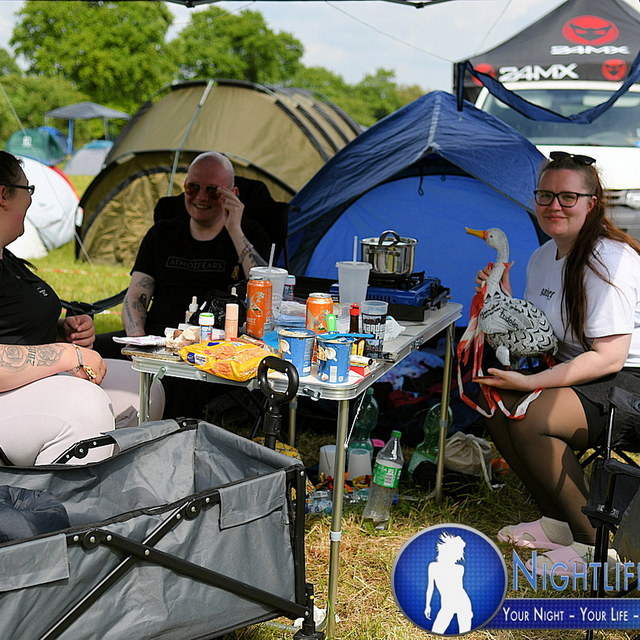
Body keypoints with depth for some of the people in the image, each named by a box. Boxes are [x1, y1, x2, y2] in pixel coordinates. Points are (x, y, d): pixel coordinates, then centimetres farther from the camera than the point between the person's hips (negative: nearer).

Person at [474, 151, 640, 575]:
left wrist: (530, 383, -29)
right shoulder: (543, 258, 8)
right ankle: (558, 521, 5)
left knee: (530, 417, -28)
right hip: (578, 377, 9)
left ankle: (595, 542, -11)